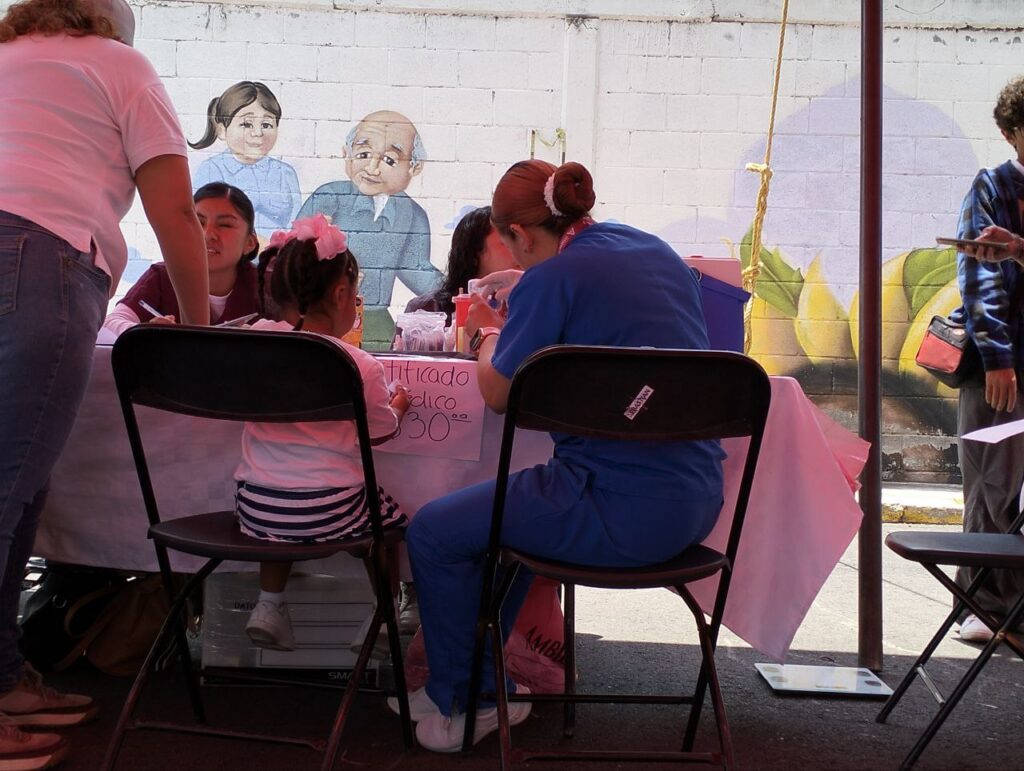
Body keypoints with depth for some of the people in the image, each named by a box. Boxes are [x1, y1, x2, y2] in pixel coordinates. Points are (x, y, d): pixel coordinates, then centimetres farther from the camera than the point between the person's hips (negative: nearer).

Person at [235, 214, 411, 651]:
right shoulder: (361, 367, -12)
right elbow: (380, 433, 4)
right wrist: (399, 404, 27)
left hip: (254, 508, 4)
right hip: (327, 512, -4)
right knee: (388, 517, 24)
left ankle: (269, 603, 33)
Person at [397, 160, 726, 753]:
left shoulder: (551, 278, -12)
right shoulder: (658, 252, 11)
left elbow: (498, 393, -1)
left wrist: (488, 333, 19)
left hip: (625, 514, -9)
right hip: (696, 501, 9)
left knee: (433, 534, 8)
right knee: (502, 512, 29)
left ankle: (457, 705, 24)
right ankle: (480, 686, 37)